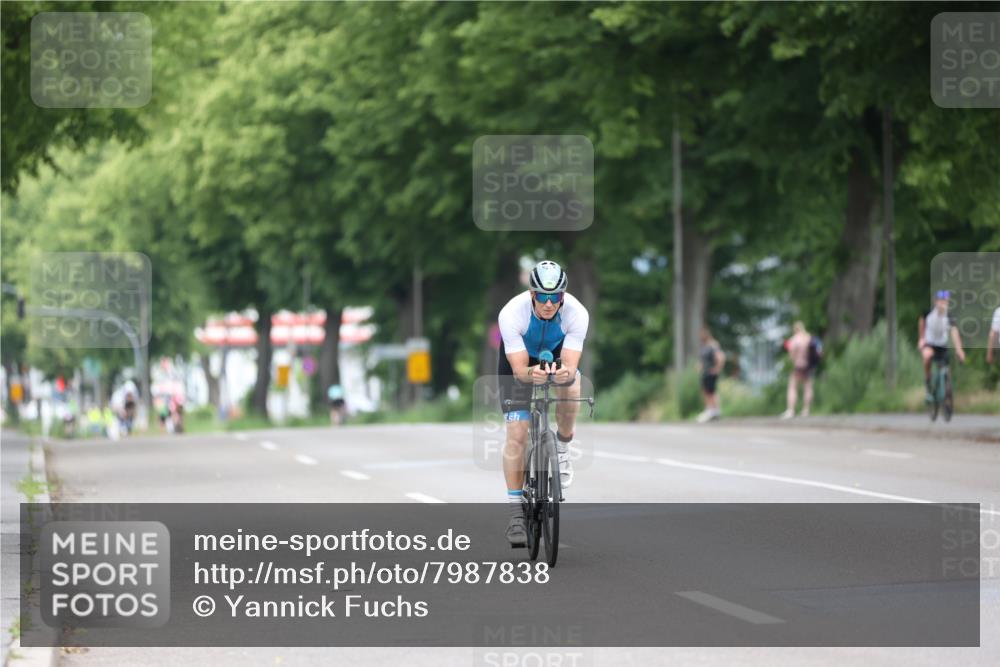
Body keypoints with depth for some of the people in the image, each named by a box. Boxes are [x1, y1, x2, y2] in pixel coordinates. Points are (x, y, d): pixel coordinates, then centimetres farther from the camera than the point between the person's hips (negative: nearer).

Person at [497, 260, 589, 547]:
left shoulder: (576, 313, -32)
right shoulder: (511, 314, -36)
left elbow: (571, 365, -36)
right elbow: (519, 369, -35)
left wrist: (566, 372, -59)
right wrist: (531, 374, -58)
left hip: (558, 354, 1)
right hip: (519, 359, -1)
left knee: (571, 388, -34)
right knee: (516, 435, -12)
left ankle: (562, 448, -6)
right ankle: (516, 512, -6)